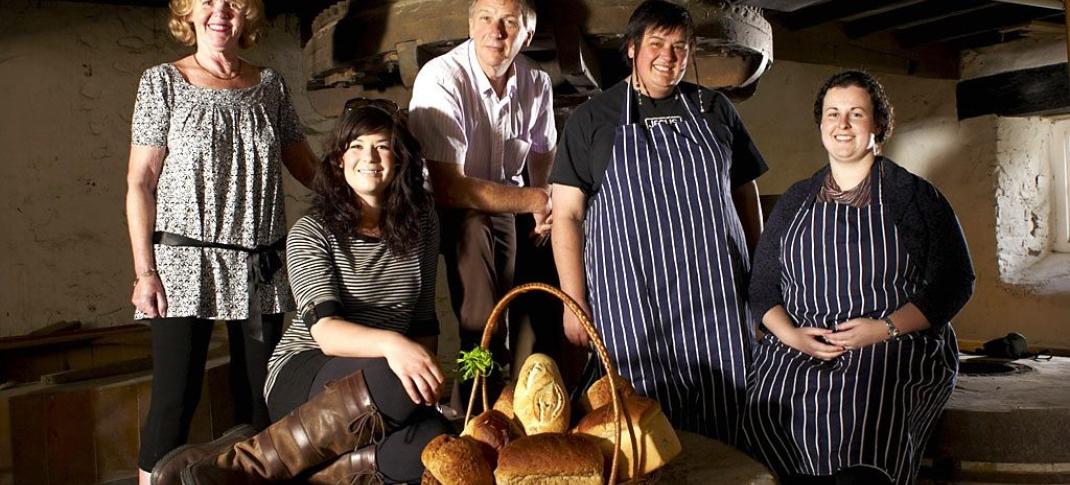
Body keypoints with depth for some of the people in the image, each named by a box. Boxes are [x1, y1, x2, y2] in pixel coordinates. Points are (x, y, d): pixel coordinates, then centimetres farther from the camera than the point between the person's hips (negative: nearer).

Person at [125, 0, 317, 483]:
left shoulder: (269, 84, 9)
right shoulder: (163, 82, 2)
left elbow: (306, 166, 14)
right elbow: (140, 182, -1)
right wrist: (144, 271, -8)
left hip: (261, 269, 3)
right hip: (186, 262, -3)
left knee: (258, 401, 8)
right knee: (173, 403, -3)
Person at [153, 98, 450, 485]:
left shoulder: (420, 223, 8)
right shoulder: (312, 232, -5)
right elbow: (325, 331, -19)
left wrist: (426, 374, -6)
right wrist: (389, 343, -39)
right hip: (302, 376, -3)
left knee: (433, 443, -31)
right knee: (395, 381, -38)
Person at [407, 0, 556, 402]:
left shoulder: (537, 83, -10)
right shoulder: (441, 78, -27)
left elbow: (542, 151, 11)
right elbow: (449, 189, -29)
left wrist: (544, 210, -4)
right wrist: (535, 200, -26)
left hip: (508, 201, 5)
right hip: (447, 204, -5)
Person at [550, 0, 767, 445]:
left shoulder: (715, 110, 12)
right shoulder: (591, 120, 4)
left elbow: (745, 192, 18)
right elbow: (566, 215, 0)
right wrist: (574, 303, -6)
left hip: (718, 296, 3)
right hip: (631, 304, -2)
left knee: (723, 425, 5)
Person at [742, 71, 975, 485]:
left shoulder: (914, 195, 8)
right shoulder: (795, 202, 17)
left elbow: (954, 281, 2)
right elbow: (763, 284, 14)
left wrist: (886, 328, -12)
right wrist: (793, 336, -6)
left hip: (897, 346, -3)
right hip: (798, 348, 3)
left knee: (864, 408, -35)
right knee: (769, 407, -27)